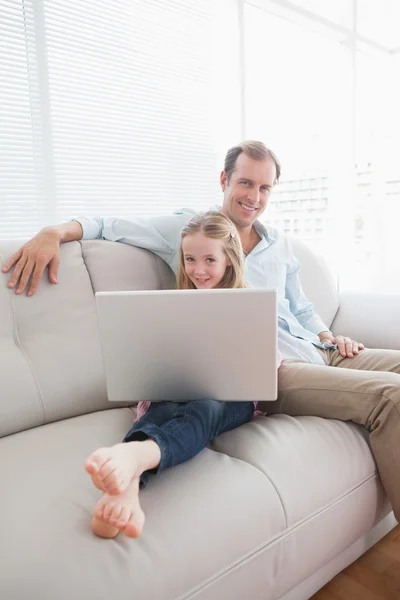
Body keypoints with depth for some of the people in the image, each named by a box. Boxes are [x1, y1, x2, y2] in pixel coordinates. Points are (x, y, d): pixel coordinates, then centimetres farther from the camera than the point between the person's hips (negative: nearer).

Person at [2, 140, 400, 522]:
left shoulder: (279, 244, 23)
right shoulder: (187, 228, 6)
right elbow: (109, 227, 6)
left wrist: (329, 336, 10)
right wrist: (54, 232, -12)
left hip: (318, 350, 8)